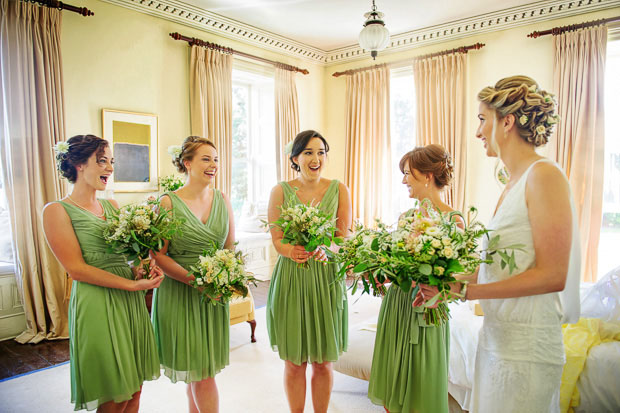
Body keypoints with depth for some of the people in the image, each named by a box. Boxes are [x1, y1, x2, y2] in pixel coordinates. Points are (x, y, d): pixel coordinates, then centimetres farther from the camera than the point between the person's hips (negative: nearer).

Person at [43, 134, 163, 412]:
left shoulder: (112, 206, 12)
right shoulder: (57, 211, -6)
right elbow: (76, 269, -13)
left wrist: (147, 267, -8)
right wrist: (133, 285, -18)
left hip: (132, 302, 6)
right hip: (97, 303, -6)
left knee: (134, 389, 14)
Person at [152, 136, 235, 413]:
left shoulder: (222, 200, 5)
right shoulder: (168, 202, -8)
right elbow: (158, 255, -10)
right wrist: (195, 279, -19)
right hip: (179, 294, -3)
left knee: (201, 370, 13)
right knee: (197, 371, 4)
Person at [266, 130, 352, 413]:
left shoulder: (338, 190, 4)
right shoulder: (280, 191, 2)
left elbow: (344, 237, -2)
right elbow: (277, 240, -3)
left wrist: (326, 249, -24)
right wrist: (292, 251, -26)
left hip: (326, 278, 1)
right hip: (290, 278, 0)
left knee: (323, 362, 10)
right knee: (294, 362, 8)